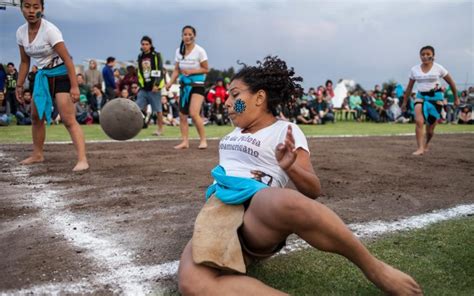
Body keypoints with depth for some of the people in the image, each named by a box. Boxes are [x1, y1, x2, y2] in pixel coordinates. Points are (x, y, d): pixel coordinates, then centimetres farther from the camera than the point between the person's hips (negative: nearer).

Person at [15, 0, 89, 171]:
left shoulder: (49, 30, -21)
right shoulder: (21, 32, 0)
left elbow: (67, 59, -24)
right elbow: (25, 62, 11)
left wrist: (74, 86, -28)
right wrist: (19, 85, 10)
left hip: (61, 74, -7)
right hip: (43, 75, 8)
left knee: (68, 119, -17)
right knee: (36, 116, 15)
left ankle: (82, 159, -21)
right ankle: (37, 154, 31)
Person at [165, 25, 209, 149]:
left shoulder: (199, 51, -9)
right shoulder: (179, 51, 6)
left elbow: (206, 69, -7)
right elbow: (176, 70, 7)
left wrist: (191, 71, -19)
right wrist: (170, 82, -9)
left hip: (197, 85, -6)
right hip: (184, 85, 6)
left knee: (194, 113, -18)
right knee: (182, 115, 4)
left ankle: (203, 140, -4)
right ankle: (185, 141, 12)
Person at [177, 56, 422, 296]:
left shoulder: (285, 130, 8)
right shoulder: (235, 132, 27)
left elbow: (313, 190, 1)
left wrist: (289, 168, -17)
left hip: (259, 209, -4)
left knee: (286, 202, -45)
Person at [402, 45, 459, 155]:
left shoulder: (438, 68, -3)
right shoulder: (415, 69, 3)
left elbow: (451, 83, 7)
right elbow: (409, 87, 12)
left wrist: (456, 98, 11)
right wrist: (404, 102, 13)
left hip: (435, 97, -1)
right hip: (421, 97, 1)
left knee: (430, 129, 5)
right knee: (419, 121, -25)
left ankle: (426, 145, 35)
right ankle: (420, 148, -23)